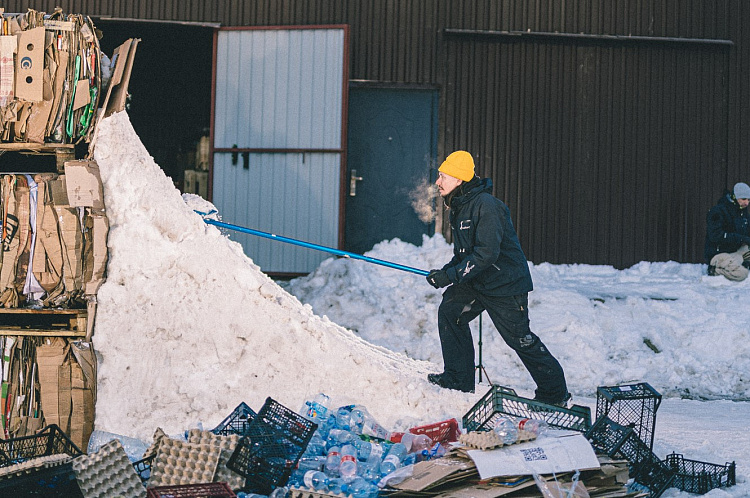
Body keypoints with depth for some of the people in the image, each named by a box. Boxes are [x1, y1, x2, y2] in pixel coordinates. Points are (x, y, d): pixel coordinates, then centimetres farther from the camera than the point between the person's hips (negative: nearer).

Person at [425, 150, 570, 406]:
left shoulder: (486, 205, -23)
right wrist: (447, 271, 1)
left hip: (505, 282, -9)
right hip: (477, 281, 9)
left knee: (521, 340, -2)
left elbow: (486, 253, -29)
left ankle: (554, 392, 13)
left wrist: (451, 276, -28)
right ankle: (458, 378, 6)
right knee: (449, 311, -3)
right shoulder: (459, 206, 8)